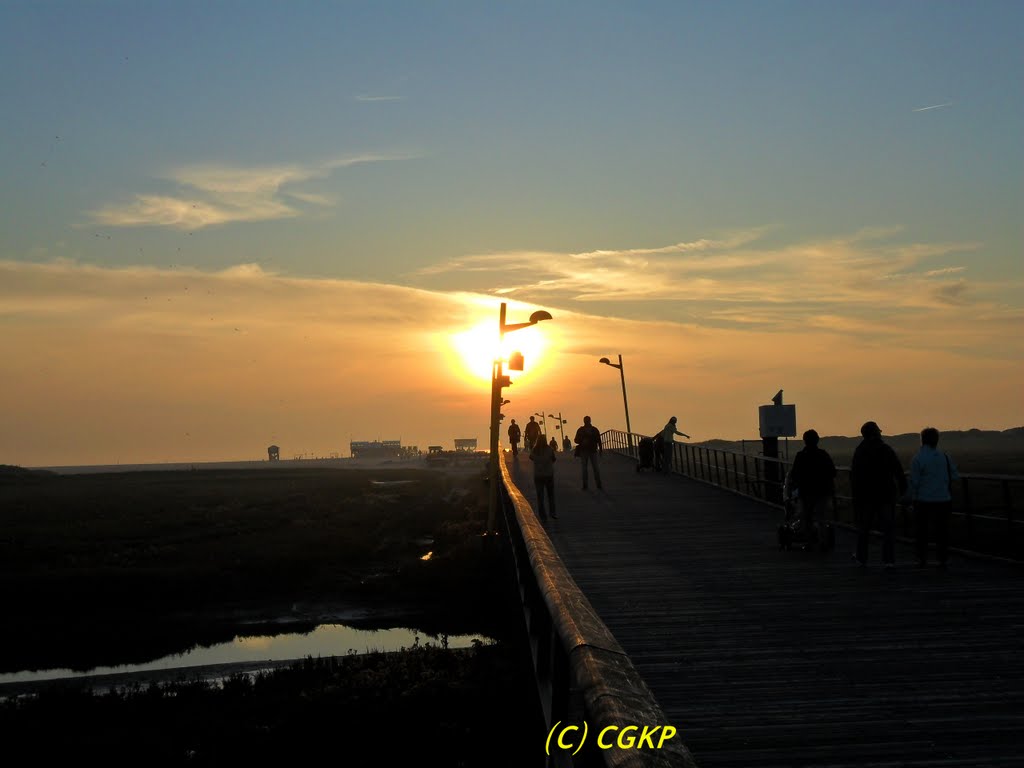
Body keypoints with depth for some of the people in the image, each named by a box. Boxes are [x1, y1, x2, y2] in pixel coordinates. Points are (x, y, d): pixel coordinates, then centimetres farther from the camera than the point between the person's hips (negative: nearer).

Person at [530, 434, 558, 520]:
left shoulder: (534, 451, -7)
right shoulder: (549, 449, -9)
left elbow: (531, 458, 12)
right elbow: (554, 460, 4)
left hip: (538, 476, 0)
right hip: (549, 474, 0)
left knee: (540, 496, 7)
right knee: (551, 495, 13)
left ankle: (543, 515, 6)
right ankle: (552, 513, 4)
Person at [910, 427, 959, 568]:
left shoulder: (918, 459, -10)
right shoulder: (944, 457, 1)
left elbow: (914, 482, -9)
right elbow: (955, 476, 4)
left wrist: (913, 497, 4)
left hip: (923, 500, -2)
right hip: (943, 500, 3)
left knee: (921, 531, 9)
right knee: (941, 530, 8)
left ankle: (922, 559, 10)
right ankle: (942, 560, 4)